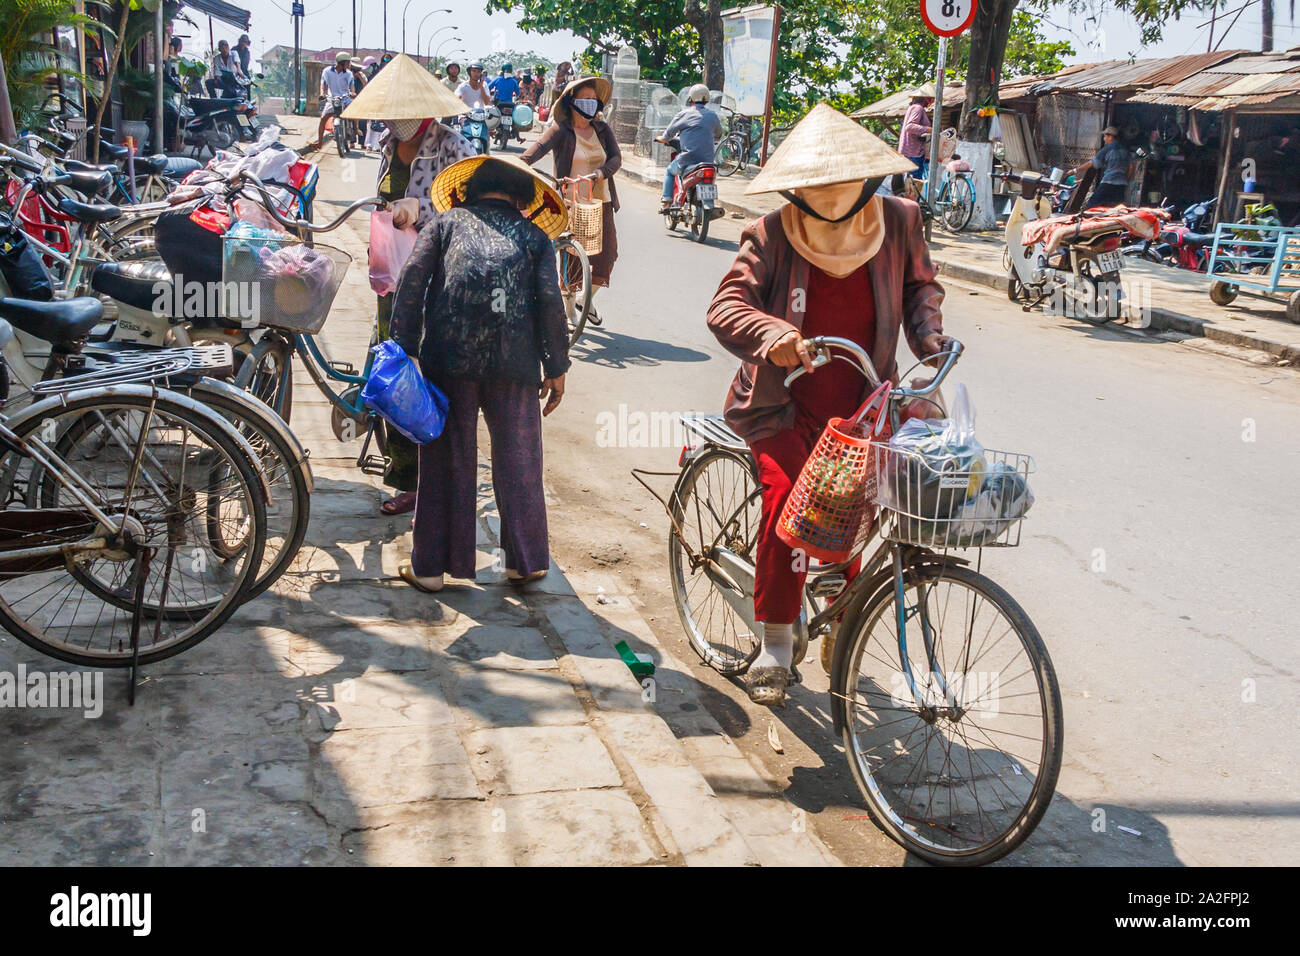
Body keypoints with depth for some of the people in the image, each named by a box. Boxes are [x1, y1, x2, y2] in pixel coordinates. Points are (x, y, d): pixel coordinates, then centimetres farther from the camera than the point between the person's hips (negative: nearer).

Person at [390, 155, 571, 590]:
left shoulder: (446, 221, 17)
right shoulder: (533, 234, 17)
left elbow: (413, 278, 4)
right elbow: (550, 301, 5)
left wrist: (403, 346, 4)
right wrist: (556, 367, 9)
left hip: (448, 357, 0)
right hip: (515, 361, 0)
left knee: (446, 458, 8)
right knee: (517, 458, 12)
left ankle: (430, 566, 14)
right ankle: (525, 560, 21)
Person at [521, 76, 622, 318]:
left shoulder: (602, 129, 9)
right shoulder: (560, 130, -5)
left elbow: (616, 157, -3)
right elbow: (540, 146, -22)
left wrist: (598, 174, -23)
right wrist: (521, 164, -42)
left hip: (601, 201, 4)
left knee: (607, 252, 4)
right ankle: (568, 312, 14)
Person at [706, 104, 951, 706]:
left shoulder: (897, 222, 0)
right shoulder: (771, 235, -10)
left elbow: (919, 283, 18)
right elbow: (726, 305, -19)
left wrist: (928, 334, -1)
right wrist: (775, 333, -39)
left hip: (860, 407, 3)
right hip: (783, 406, -3)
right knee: (787, 499, -22)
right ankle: (775, 645, -6)